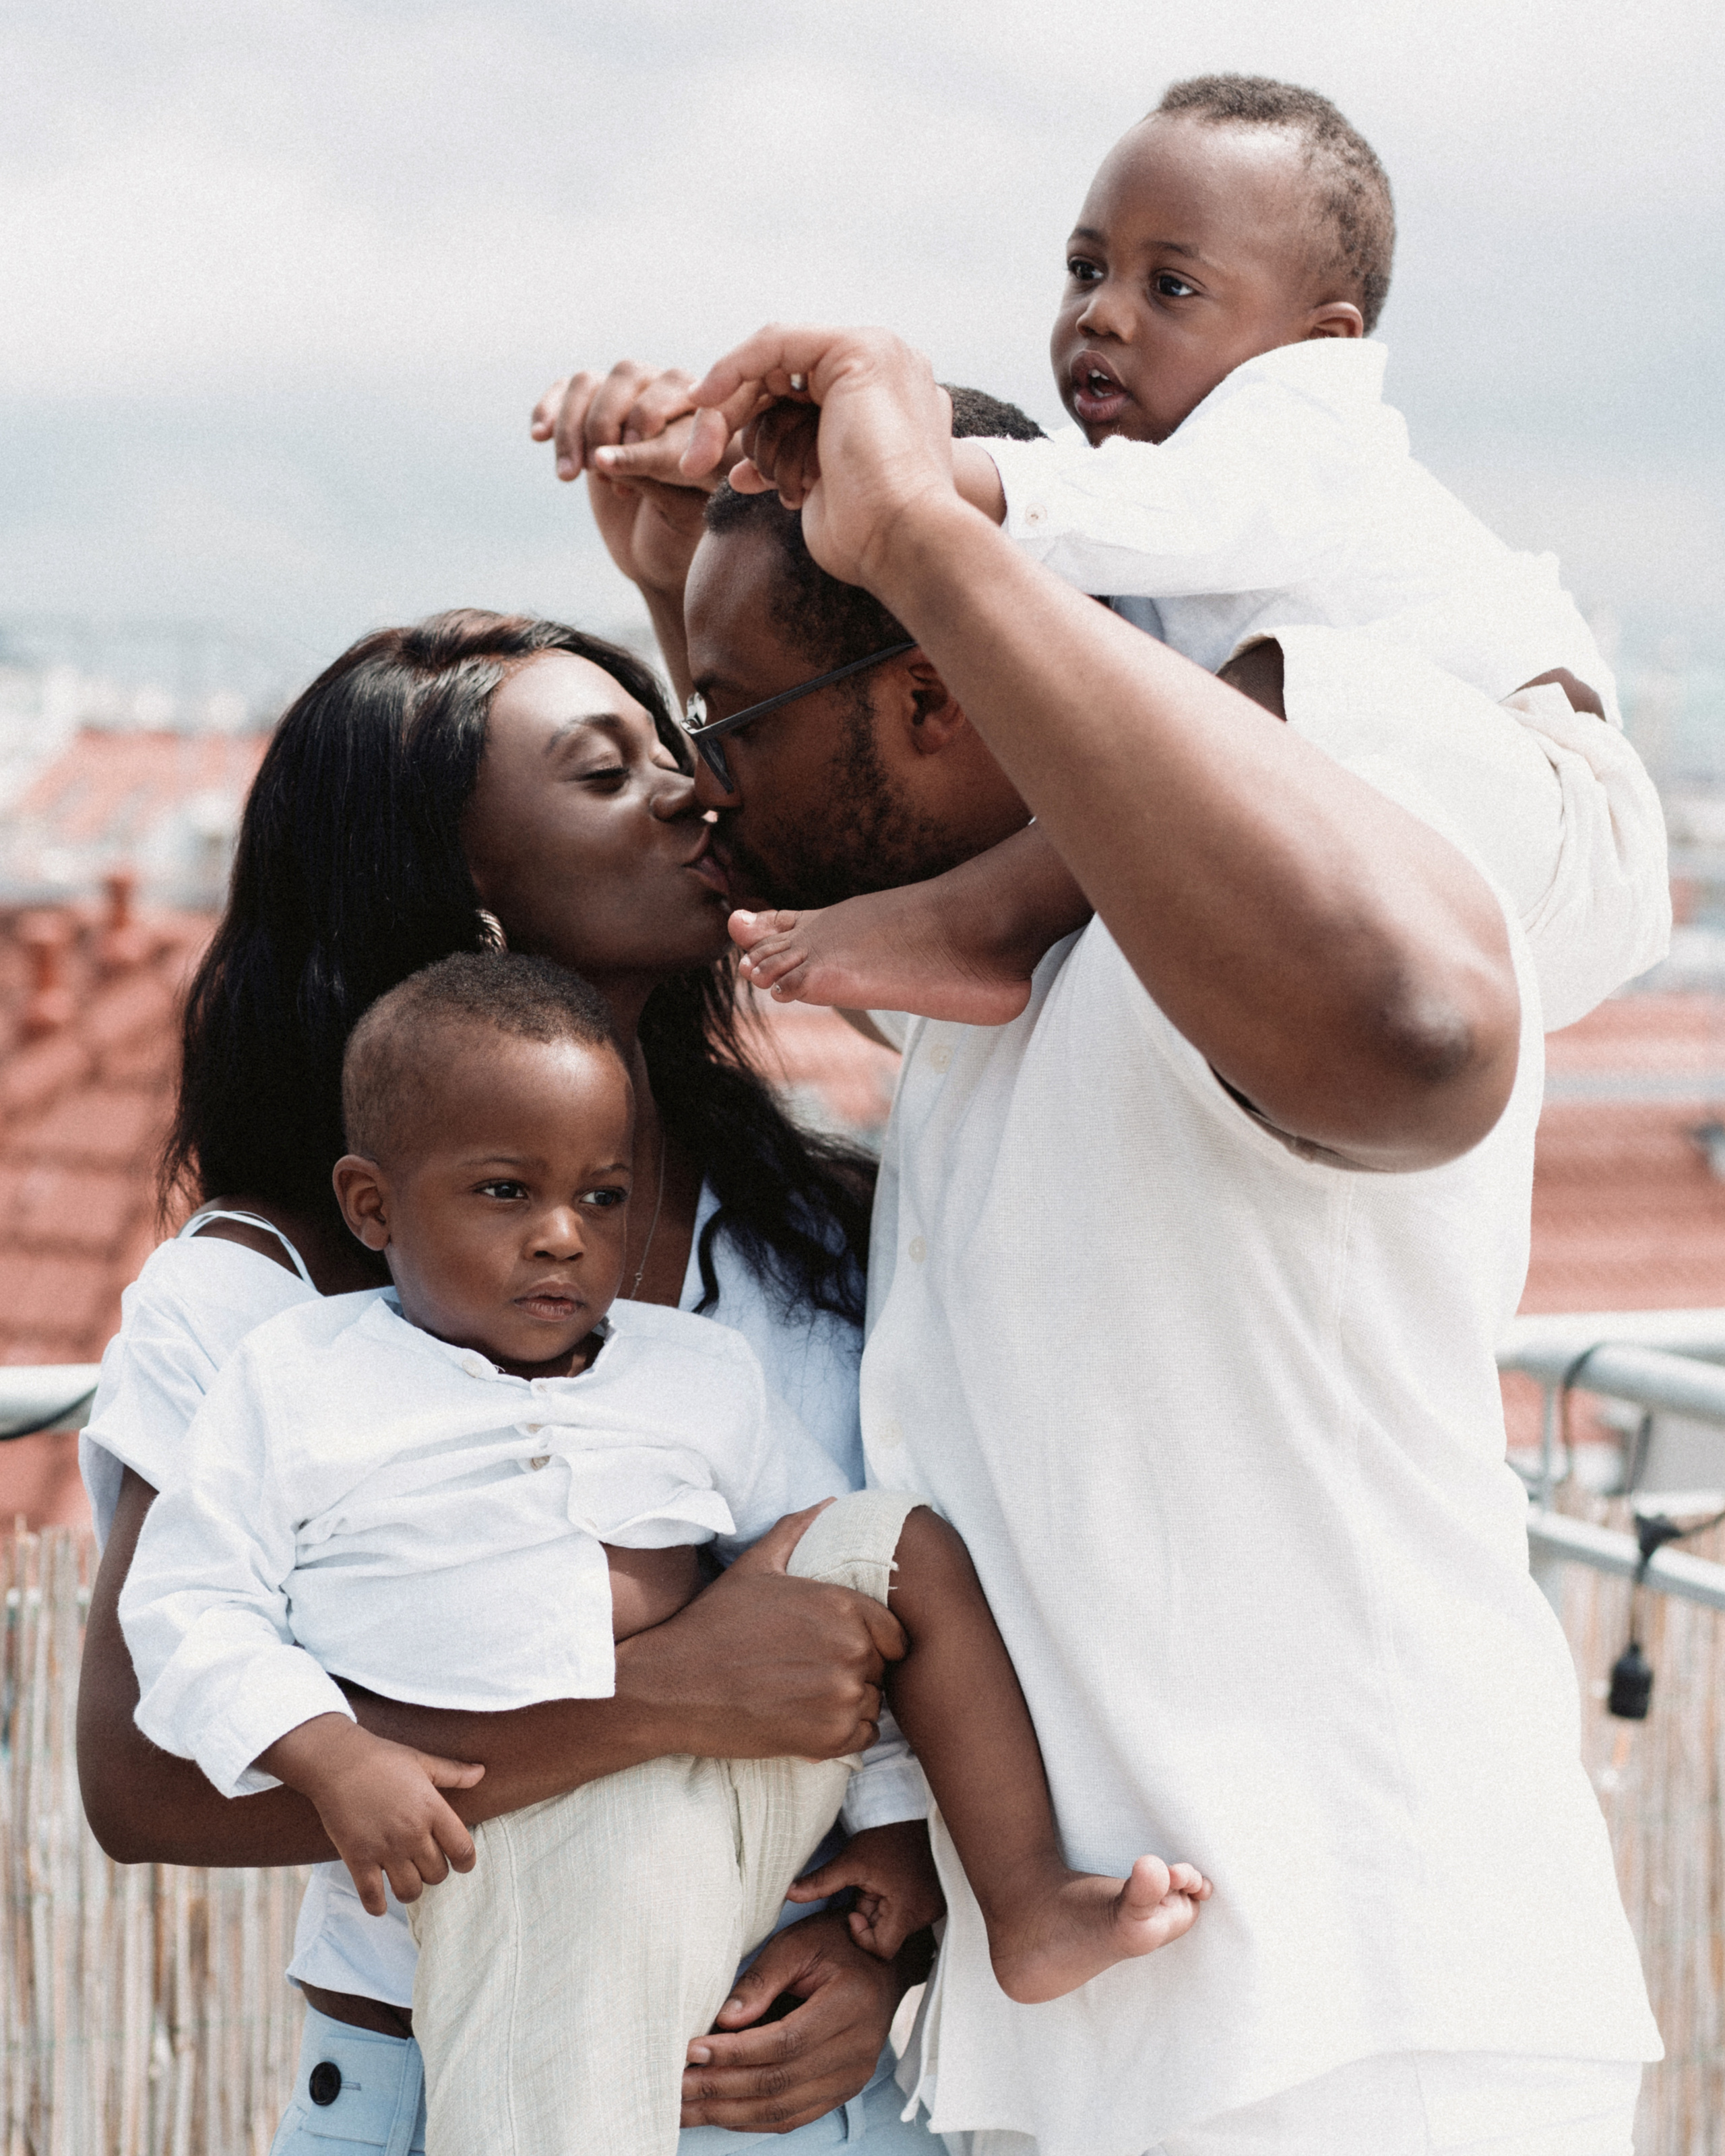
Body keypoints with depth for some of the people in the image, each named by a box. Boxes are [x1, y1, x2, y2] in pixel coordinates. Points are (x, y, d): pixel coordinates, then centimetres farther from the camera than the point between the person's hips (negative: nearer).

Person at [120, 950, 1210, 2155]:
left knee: (904, 1540, -4)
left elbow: (828, 1544, 17)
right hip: (522, 1846, -4)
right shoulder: (299, 1382, 6)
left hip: (752, 1778, 4)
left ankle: (1028, 1907, -4)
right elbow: (190, 1608, 1)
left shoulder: (701, 1375, 16)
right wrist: (336, 1761, -14)